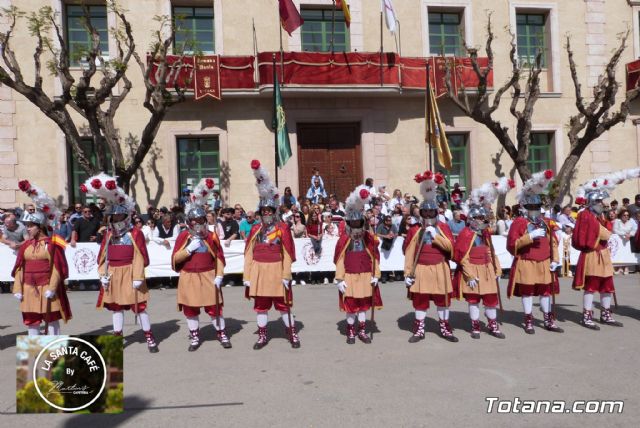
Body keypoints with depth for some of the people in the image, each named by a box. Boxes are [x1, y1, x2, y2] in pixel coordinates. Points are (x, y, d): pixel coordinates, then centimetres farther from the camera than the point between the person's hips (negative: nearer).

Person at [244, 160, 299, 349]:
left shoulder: (283, 228, -3)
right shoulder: (255, 229, 6)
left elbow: (288, 254, -5)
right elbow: (249, 254, 5)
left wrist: (286, 275, -9)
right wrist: (247, 276, 2)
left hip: (276, 271, -3)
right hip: (258, 272, 3)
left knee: (283, 305, 4)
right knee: (260, 306, 10)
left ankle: (293, 334, 17)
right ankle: (262, 336, 22)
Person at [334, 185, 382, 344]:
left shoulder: (369, 238, -1)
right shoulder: (344, 239, -8)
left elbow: (375, 257, 3)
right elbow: (339, 260, -7)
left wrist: (375, 274, 0)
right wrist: (340, 279, -9)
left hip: (365, 277, 2)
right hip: (350, 277, -2)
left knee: (363, 305, 12)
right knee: (350, 306, 7)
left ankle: (362, 331, 24)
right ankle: (351, 332, 21)